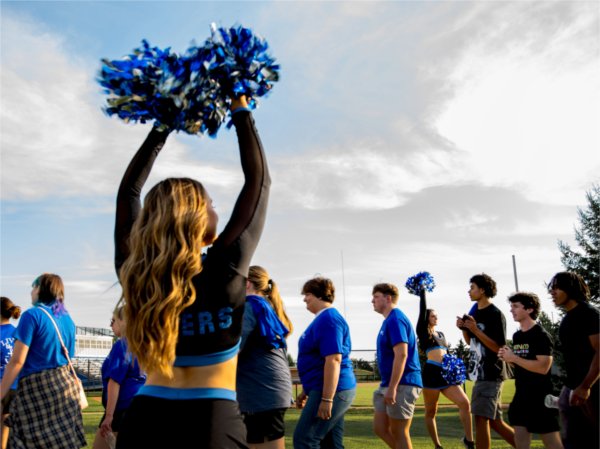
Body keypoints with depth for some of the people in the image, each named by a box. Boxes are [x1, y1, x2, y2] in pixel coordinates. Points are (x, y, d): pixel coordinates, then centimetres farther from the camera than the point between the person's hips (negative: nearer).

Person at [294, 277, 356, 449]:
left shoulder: (328, 318, -14)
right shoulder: (323, 319, 18)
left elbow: (333, 359, -23)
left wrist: (326, 398, -26)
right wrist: (306, 392, 25)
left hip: (331, 390, -10)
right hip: (332, 391, 10)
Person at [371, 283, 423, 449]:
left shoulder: (395, 319, -15)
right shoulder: (389, 320, 16)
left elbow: (401, 355, -23)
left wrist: (392, 388, -24)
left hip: (402, 385, -10)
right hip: (388, 385, 10)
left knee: (399, 433, -1)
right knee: (380, 428, 10)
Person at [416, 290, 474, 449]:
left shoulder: (440, 334, 21)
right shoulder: (423, 332, 2)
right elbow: (422, 310, -6)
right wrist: (422, 291, -4)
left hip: (446, 373, 6)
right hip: (431, 373, -6)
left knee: (465, 403, -6)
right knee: (431, 412, 3)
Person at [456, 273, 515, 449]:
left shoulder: (495, 314, -13)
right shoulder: (475, 311, 13)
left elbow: (499, 348, -17)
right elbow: (470, 342, 20)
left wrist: (476, 330, -22)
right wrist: (463, 328, 1)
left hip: (490, 375, -9)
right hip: (481, 374, 9)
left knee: (481, 419, -8)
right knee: (494, 421, 13)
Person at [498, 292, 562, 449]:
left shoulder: (541, 335, -13)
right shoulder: (516, 336, 11)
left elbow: (543, 367, -24)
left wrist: (513, 358, -19)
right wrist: (507, 357, 1)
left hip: (540, 395, -8)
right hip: (521, 394, 8)